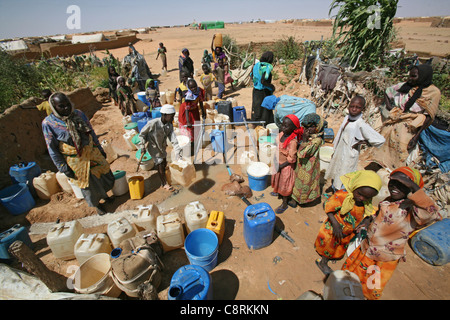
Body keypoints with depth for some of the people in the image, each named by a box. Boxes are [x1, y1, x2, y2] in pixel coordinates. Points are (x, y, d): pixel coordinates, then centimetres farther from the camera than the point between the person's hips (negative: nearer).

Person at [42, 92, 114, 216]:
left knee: (104, 174, 17)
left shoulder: (78, 114, -2)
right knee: (88, 184, 11)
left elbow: (91, 132, 7)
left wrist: (100, 149, 11)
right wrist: (63, 167, -9)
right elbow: (52, 148, -9)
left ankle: (104, 194, 47)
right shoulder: (48, 123, -13)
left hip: (92, 152, 4)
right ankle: (97, 204, 36)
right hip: (76, 161, -4)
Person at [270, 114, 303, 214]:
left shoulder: (293, 141, -30)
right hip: (278, 162, 7)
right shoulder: (282, 133, -8)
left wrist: (281, 166, -19)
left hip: (286, 166, -7)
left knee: (285, 184, 10)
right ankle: (278, 192, 57)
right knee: (278, 179, 29)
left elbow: (292, 159, -24)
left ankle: (284, 204, 30)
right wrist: (276, 160, 4)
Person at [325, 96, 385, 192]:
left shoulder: (361, 124, -23)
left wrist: (362, 142, -15)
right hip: (339, 152, 8)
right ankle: (333, 186, 52)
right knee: (334, 170, 25)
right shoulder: (346, 118, -1)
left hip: (349, 155, -7)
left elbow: (380, 140, -25)